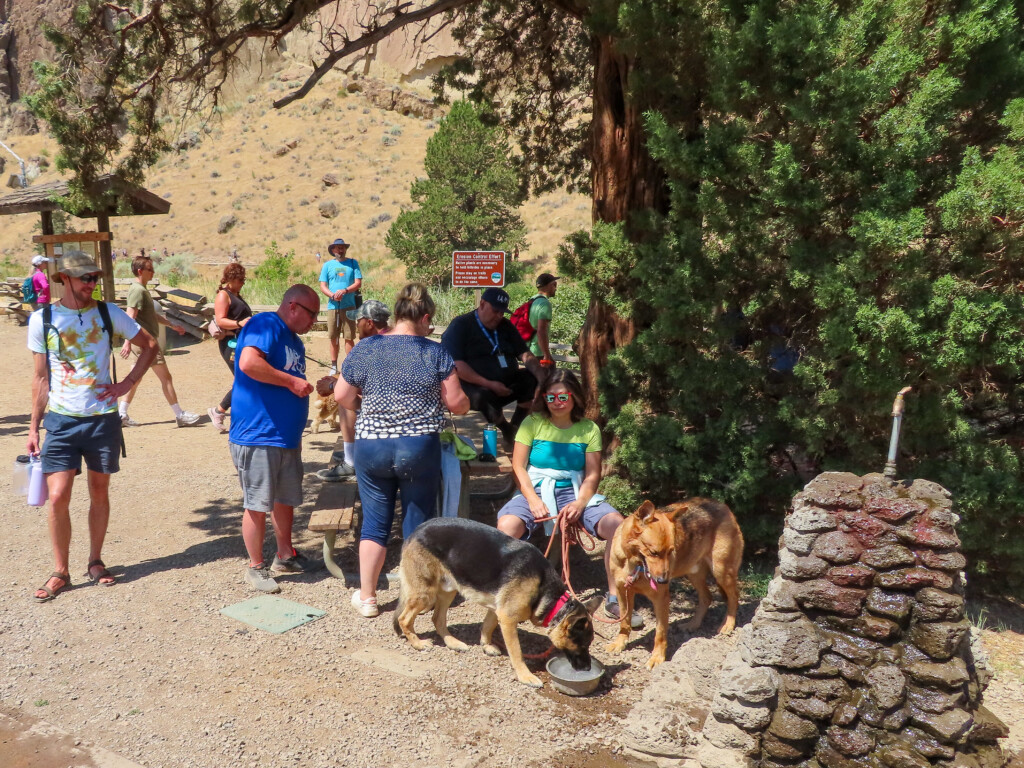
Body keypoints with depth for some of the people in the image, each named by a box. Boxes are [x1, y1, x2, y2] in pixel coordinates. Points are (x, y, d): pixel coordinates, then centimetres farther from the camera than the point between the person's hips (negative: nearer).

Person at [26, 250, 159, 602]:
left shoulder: (108, 314, -1)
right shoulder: (42, 319, -1)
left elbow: (149, 345, 9)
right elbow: (41, 378, 3)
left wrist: (127, 383, -2)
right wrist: (34, 427, 3)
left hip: (103, 418, 1)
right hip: (61, 421, -1)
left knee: (99, 493, 10)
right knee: (58, 497, -6)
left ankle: (95, 562, 26)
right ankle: (60, 572, 10)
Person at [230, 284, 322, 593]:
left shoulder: (294, 341, 17)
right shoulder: (265, 325, -12)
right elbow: (248, 363, -29)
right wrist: (292, 381, -22)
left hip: (286, 437, 9)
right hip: (257, 436, -9)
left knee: (286, 498, 19)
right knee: (257, 505, 1)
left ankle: (285, 556, 34)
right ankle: (256, 568, 15)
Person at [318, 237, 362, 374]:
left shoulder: (353, 263, 8)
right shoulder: (328, 265, 10)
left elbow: (358, 283, 1)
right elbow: (323, 286, 6)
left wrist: (345, 290, -16)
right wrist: (332, 295, -13)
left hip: (349, 306, -1)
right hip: (333, 306, 1)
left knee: (349, 337, -3)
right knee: (334, 337, 5)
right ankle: (334, 366, 14)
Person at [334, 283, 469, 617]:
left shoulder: (364, 348, 0)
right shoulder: (435, 352, -6)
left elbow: (341, 397, 4)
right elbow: (456, 402, -6)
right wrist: (465, 403, 17)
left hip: (371, 448, 2)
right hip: (420, 448, -1)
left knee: (374, 522, 14)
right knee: (418, 522, 12)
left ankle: (366, 597, 20)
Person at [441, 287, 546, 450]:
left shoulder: (505, 326, 15)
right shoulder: (461, 325, -6)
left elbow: (525, 354, 7)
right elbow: (456, 365, -17)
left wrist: (542, 377, -13)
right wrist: (490, 384, -24)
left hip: (507, 381, 6)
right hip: (476, 386, -6)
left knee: (533, 379, -18)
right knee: (483, 397, -38)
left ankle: (516, 428, -2)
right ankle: (507, 430, -7)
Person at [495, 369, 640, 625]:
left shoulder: (588, 429, 5)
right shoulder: (533, 423, 2)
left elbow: (593, 474, 1)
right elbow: (518, 467, -2)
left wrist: (580, 503, -18)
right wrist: (533, 500, -18)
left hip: (576, 493, 2)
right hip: (536, 490, -1)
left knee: (618, 525, -24)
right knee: (507, 525, -33)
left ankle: (615, 598, -8)